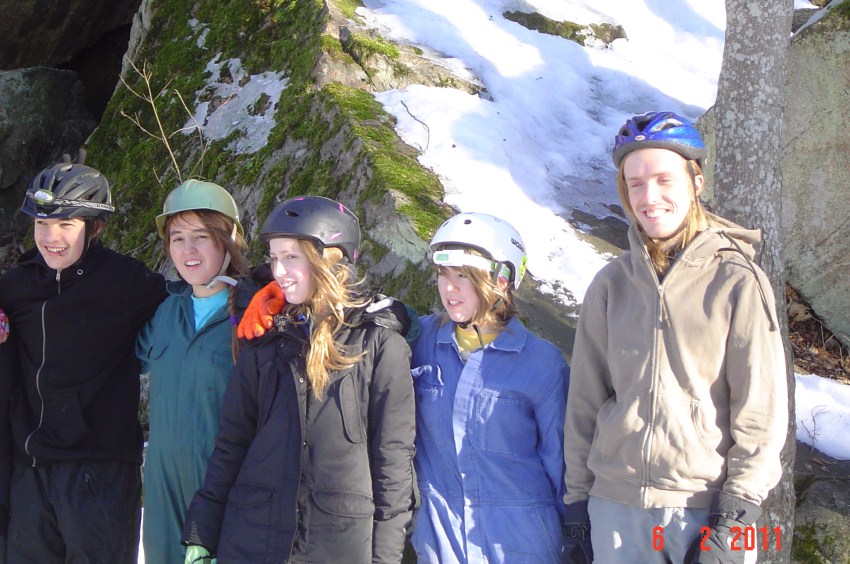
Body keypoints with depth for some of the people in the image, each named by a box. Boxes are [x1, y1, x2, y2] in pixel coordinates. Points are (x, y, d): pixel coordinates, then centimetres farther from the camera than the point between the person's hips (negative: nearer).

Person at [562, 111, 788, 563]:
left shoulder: (737, 283, -7)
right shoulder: (610, 284, 4)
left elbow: (761, 411, -6)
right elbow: (585, 399, 8)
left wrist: (736, 517, -9)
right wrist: (578, 497, 7)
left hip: (706, 504, -3)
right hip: (615, 505, 3)